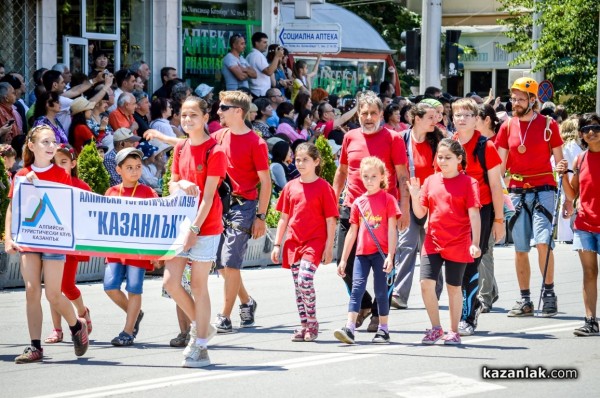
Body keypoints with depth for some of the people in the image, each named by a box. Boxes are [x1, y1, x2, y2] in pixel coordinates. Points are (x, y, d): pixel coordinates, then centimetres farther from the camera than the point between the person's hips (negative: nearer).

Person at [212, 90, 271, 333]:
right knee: (221, 264, 10)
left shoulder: (256, 143, -9)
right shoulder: (220, 136, 9)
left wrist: (261, 217, -11)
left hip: (243, 206, -7)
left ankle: (225, 317, -5)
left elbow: (265, 182, -7)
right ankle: (246, 302, 31)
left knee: (230, 262, -10)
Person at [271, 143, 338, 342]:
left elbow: (331, 220, -3)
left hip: (314, 242, -5)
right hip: (293, 241, 5)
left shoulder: (323, 187, -3)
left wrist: (329, 247, -7)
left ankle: (312, 324, -6)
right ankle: (304, 325, 14)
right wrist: (277, 245, 11)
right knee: (298, 284, 6)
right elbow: (284, 218, 15)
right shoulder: (290, 187, 10)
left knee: (305, 279, -19)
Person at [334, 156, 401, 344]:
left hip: (381, 252, -3)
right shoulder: (358, 202, 10)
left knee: (381, 290, 3)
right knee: (357, 288, -7)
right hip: (362, 253, 3)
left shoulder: (388, 199, -1)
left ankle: (383, 329, 12)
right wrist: (343, 259, 14)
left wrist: (390, 256, -12)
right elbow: (352, 232, 15)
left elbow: (392, 229, -4)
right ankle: (349, 329, -16)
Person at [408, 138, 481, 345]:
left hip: (458, 243, -3)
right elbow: (420, 213, 9)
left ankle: (454, 331, 19)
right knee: (426, 282, -9)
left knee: (454, 287, 7)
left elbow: (474, 214, -8)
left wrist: (475, 243, -14)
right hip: (433, 241, 3)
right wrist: (415, 196, -10)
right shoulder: (430, 181, 7)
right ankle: (436, 328, 6)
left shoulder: (468, 182, -4)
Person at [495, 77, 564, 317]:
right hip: (516, 192, 4)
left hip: (543, 189, -3)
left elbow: (559, 161, 2)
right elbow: (500, 164, 10)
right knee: (520, 249, 5)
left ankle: (549, 293, -4)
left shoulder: (548, 125, -1)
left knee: (542, 242, -17)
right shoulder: (508, 126, 7)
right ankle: (525, 301, 13)